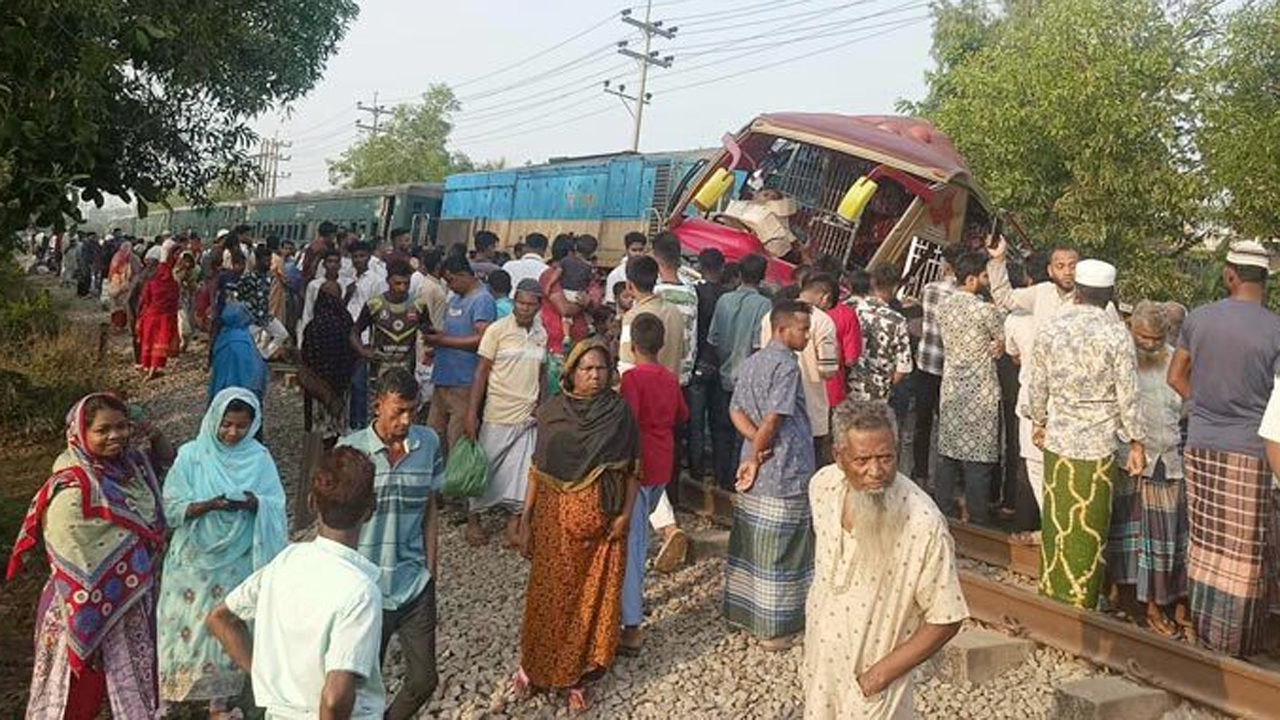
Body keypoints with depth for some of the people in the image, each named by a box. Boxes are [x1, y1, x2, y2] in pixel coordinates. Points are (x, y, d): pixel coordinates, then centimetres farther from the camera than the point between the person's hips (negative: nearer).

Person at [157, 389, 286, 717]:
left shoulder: (259, 459, -1)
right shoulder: (192, 455, -5)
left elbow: (277, 506, -4)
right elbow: (172, 506, -9)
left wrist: (256, 504, -25)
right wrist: (208, 505, -25)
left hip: (238, 564, 1)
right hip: (194, 562, -1)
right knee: (187, 628, 5)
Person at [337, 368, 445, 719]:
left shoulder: (429, 443, -2)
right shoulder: (350, 449, -11)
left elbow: (430, 510, 7)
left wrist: (430, 569, 5)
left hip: (416, 584, 3)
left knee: (424, 679, 7)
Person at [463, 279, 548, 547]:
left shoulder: (542, 334, 6)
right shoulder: (497, 330, -7)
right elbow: (481, 372, -7)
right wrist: (472, 414, -10)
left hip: (528, 417, 4)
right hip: (497, 415, -4)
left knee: (521, 474, 5)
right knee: (485, 468, 7)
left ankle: (513, 525, 16)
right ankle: (473, 520, 22)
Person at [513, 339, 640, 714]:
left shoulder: (620, 412, -2)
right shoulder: (551, 411, -2)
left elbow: (632, 469, 0)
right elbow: (537, 468, 1)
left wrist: (626, 513, -9)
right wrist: (525, 520, -1)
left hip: (602, 521, 0)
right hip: (555, 517, 0)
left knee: (594, 596, 7)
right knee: (551, 595, 7)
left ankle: (577, 675, 23)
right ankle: (535, 665, 27)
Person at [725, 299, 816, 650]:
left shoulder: (752, 362, 10)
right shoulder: (786, 364, -16)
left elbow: (736, 411, 5)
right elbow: (774, 418, -22)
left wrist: (757, 445, -7)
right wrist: (756, 455, -10)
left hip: (757, 471, 8)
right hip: (784, 474, -8)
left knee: (751, 543, 17)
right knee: (780, 552, 2)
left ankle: (742, 611, 28)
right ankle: (775, 628, 10)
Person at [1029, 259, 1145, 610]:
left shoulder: (1049, 330, -2)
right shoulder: (1116, 334, -11)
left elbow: (1038, 388, 6)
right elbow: (1128, 396, -8)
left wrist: (1039, 423, 21)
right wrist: (1137, 442, 2)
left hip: (1057, 440, 3)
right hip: (1099, 444, -3)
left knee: (1056, 519, 15)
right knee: (1089, 527, 8)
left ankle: (1052, 588, 26)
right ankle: (1081, 601, 19)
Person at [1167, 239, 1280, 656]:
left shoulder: (1198, 319, 0)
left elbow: (1176, 377, 10)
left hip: (1201, 447, 4)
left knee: (1206, 542, 16)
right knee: (1244, 552, 6)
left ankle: (1203, 627, 27)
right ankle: (1233, 642, 15)